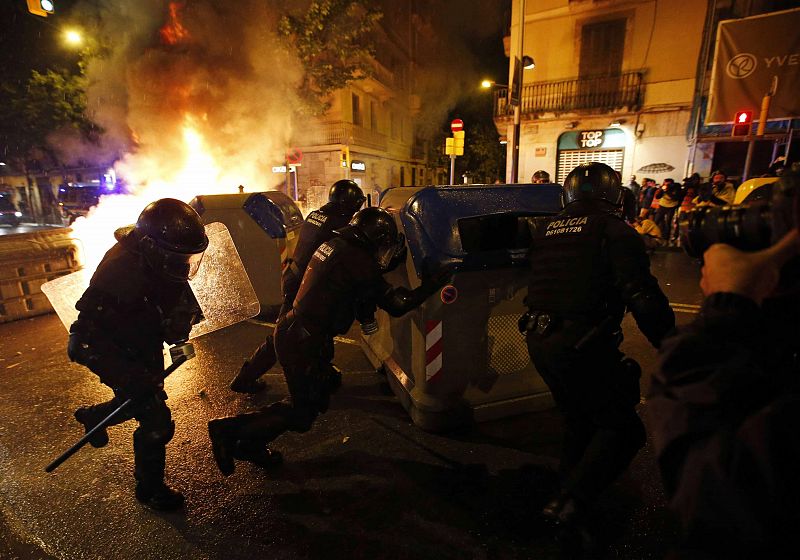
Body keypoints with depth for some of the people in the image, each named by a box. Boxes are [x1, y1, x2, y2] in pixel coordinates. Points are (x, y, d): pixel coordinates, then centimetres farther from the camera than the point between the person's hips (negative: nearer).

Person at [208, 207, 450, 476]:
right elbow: (396, 305, -16)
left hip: (290, 330, 9)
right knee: (302, 415, 9)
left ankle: (252, 443, 25)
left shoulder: (335, 245, 7)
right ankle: (231, 431, 11)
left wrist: (399, 256, 21)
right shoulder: (357, 261, -20)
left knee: (316, 396, 21)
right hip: (305, 341, -9)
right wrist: (432, 284, -6)